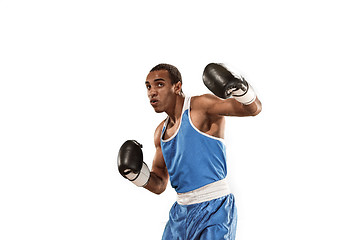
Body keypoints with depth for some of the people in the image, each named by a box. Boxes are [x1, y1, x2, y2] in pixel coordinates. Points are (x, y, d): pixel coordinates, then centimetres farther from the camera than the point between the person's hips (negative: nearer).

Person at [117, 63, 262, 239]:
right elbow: (159, 185, 17)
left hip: (214, 210, -7)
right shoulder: (161, 132, 12)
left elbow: (253, 109, -15)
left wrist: (241, 89, -34)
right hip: (180, 212, 7)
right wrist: (139, 175, -2)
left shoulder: (200, 107, -8)